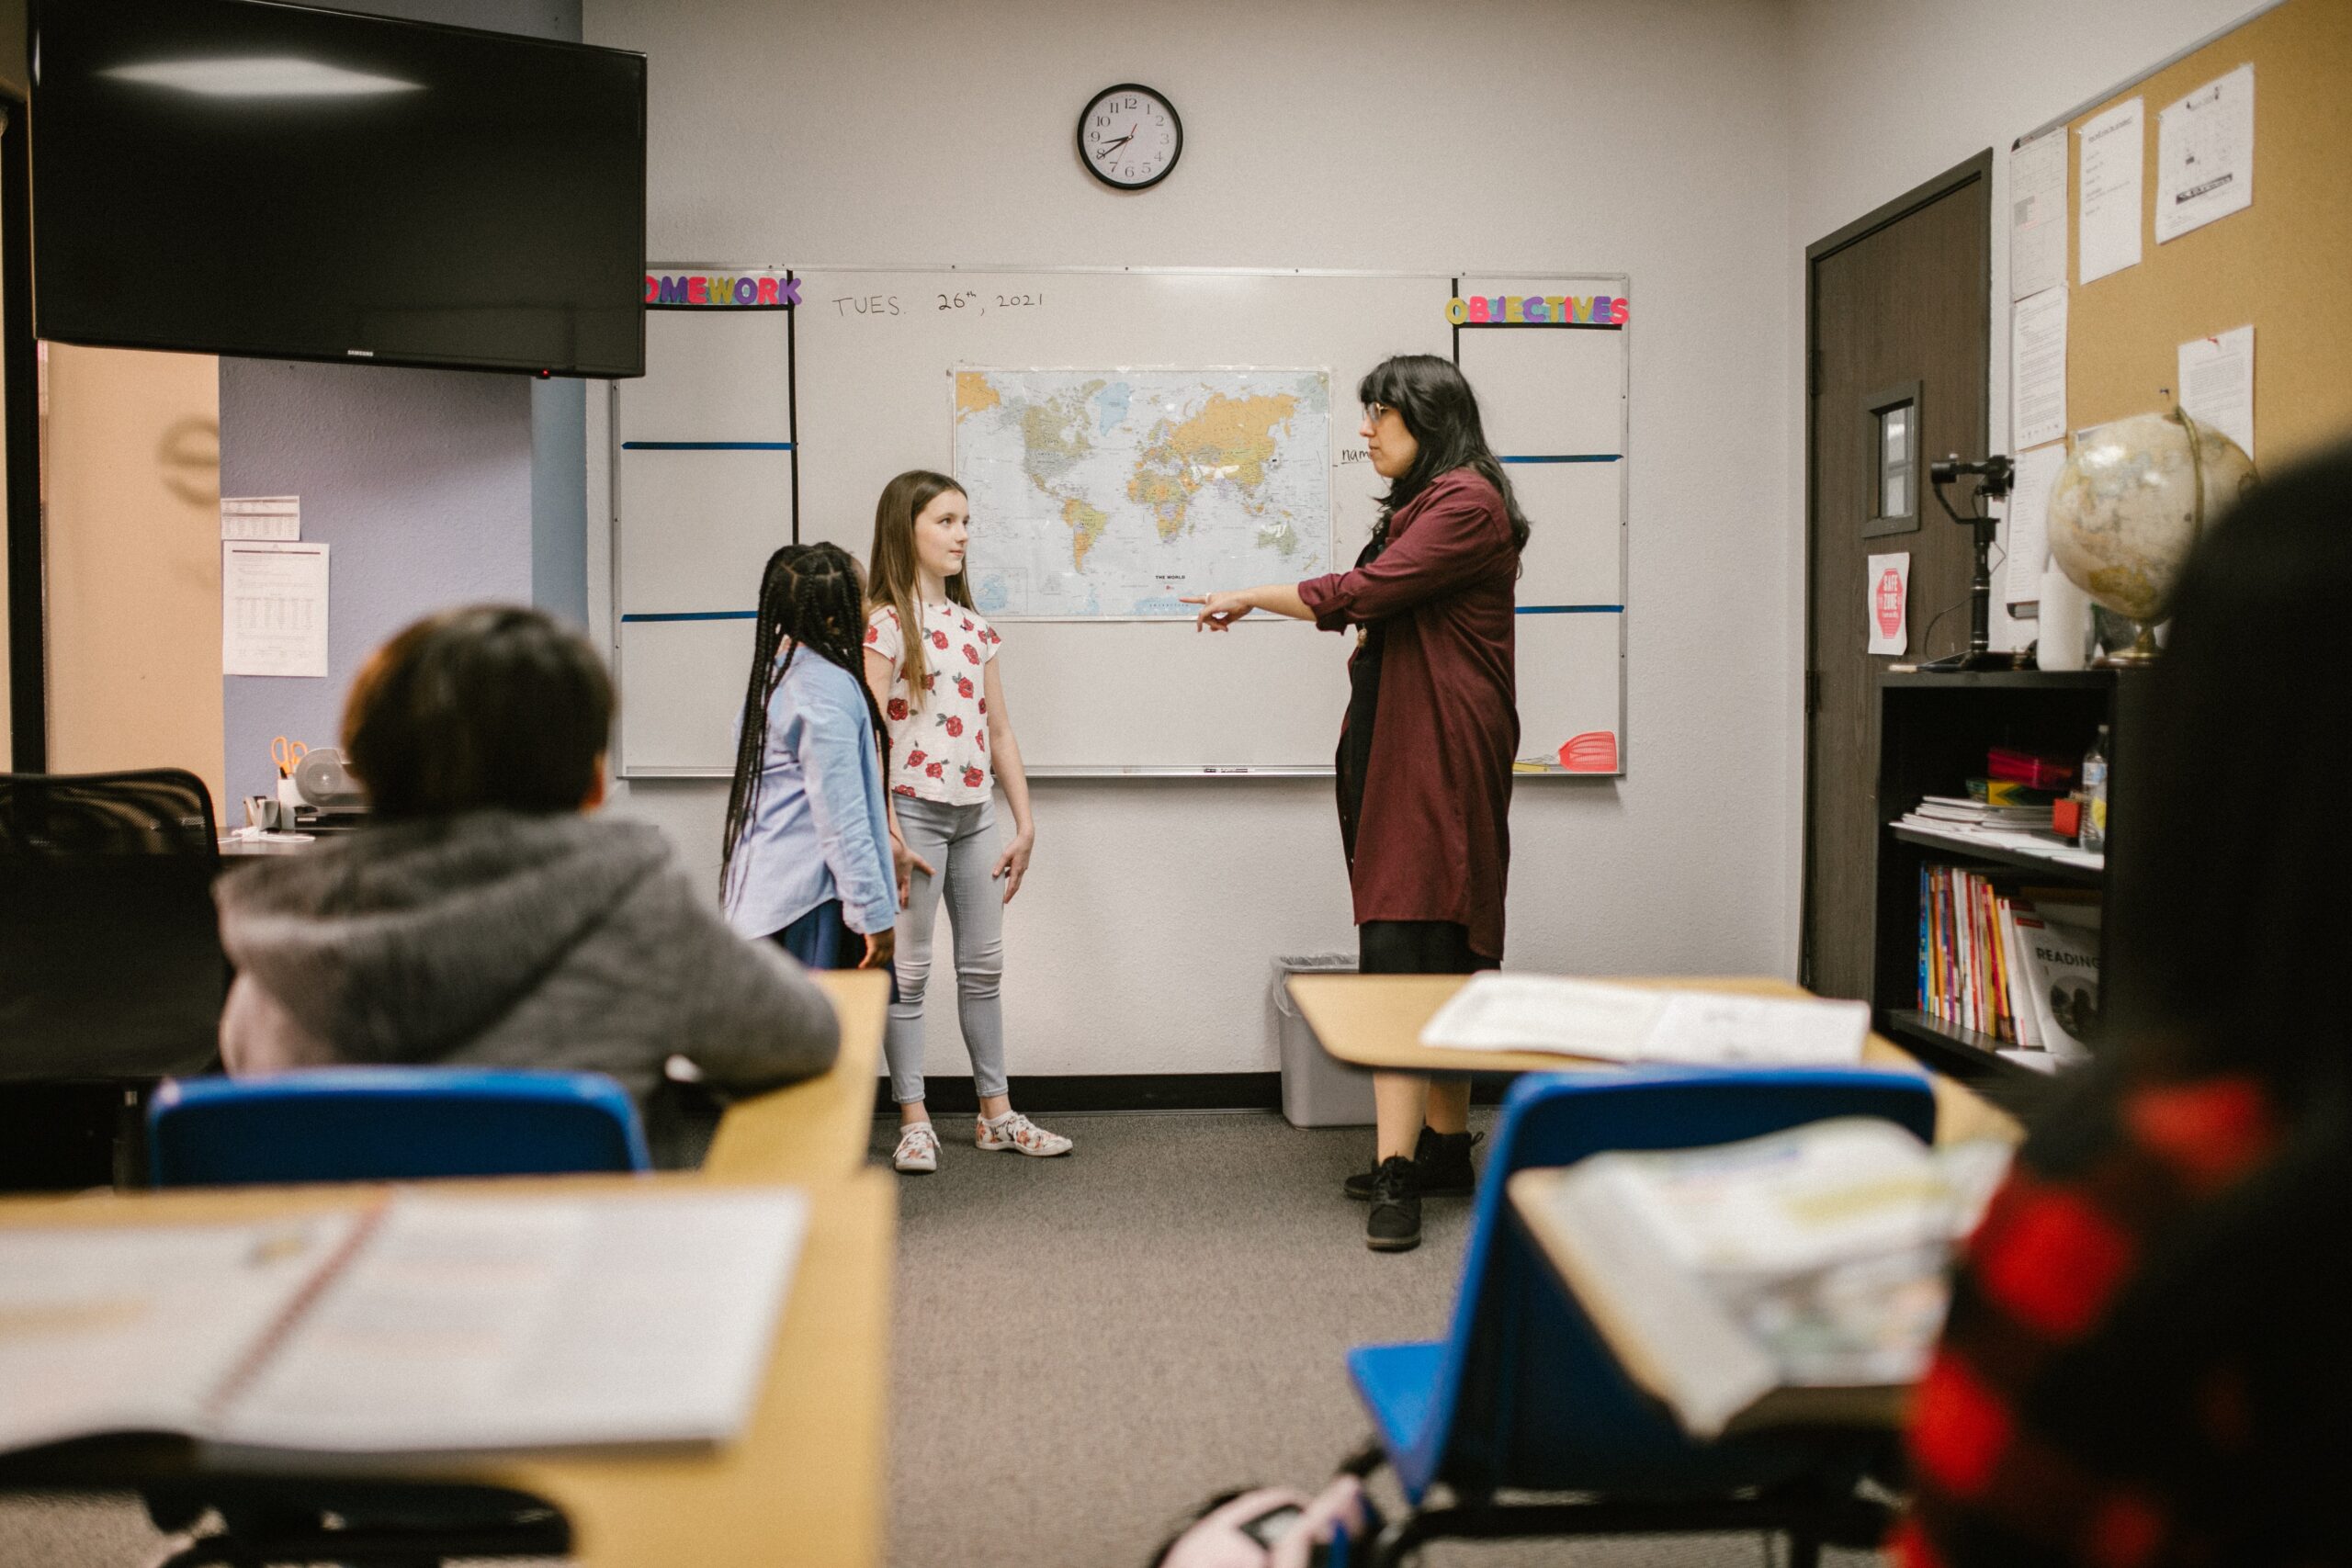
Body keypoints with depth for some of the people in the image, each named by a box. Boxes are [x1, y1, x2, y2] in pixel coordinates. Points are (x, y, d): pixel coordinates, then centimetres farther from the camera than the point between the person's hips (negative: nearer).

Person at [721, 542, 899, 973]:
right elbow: (841, 817, -19)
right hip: (810, 896, -9)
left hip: (766, 886, 9)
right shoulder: (828, 688, -17)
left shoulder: (774, 667, 11)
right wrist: (874, 913, -16)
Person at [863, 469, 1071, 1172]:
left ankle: (996, 1113, 20)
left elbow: (998, 731, 14)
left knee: (983, 966, 11)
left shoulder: (972, 625, 13)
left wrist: (1024, 824, 10)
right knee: (909, 969, 0)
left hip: (975, 813, 7)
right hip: (915, 808, -7)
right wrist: (888, 835, -19)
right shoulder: (886, 624, -8)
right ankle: (913, 1122, 9)